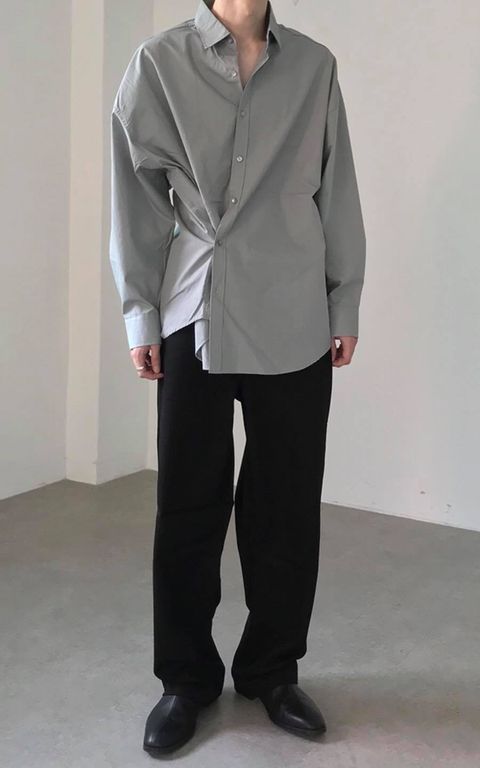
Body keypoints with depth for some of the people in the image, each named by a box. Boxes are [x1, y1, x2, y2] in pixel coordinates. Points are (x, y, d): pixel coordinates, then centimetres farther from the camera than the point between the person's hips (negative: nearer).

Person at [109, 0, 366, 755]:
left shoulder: (316, 66, 8)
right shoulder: (159, 61, 3)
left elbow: (336, 190, 10)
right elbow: (137, 195, 2)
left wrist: (346, 303, 9)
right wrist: (140, 313, 0)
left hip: (295, 323, 2)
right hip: (195, 319, -1)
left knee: (288, 503, 6)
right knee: (188, 506, 5)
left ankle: (272, 670, 25)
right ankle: (186, 677, 23)